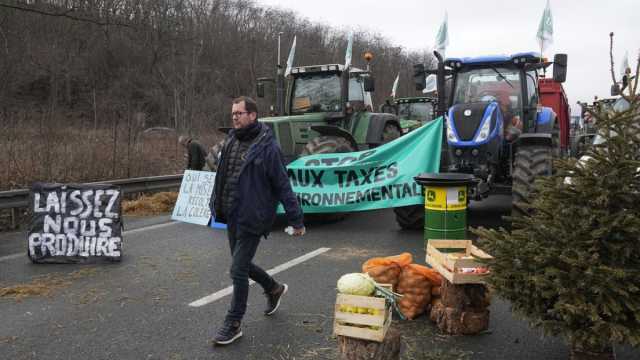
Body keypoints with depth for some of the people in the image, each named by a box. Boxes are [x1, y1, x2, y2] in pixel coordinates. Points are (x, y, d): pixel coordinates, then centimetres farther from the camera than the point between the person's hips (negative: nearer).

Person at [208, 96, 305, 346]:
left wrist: (296, 220, -12)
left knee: (238, 270, -3)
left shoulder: (267, 147, -14)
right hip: (232, 216, 8)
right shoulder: (231, 141, 7)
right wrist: (216, 204, 16)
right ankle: (274, 289, 45)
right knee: (242, 264, 19)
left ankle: (233, 324, 13)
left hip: (252, 219, -8)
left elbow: (283, 186, -13)